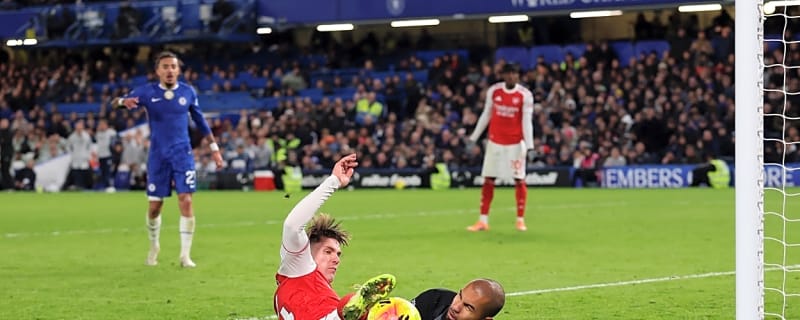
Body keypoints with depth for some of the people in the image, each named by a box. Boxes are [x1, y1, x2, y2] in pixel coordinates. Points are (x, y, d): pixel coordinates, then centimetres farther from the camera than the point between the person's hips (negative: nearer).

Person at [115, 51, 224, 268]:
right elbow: (117, 102, -11)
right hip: (158, 156, 0)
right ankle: (154, 247, 30)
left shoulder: (188, 92, 2)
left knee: (186, 201, -12)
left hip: (182, 154, 0)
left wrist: (214, 148, 12)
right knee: (154, 206, 4)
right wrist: (124, 102, -36)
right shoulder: (148, 92, -3)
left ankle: (185, 255, -5)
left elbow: (200, 121, 13)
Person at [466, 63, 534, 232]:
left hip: (515, 143, -3)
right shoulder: (493, 91, 0)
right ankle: (483, 221, 8)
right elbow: (486, 115, 10)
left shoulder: (525, 95, -9)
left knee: (519, 180, -1)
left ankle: (520, 220, 8)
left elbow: (527, 121, -10)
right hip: (495, 141, 3)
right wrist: (474, 137, 12)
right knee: (488, 180, 3)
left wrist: (529, 145, -17)